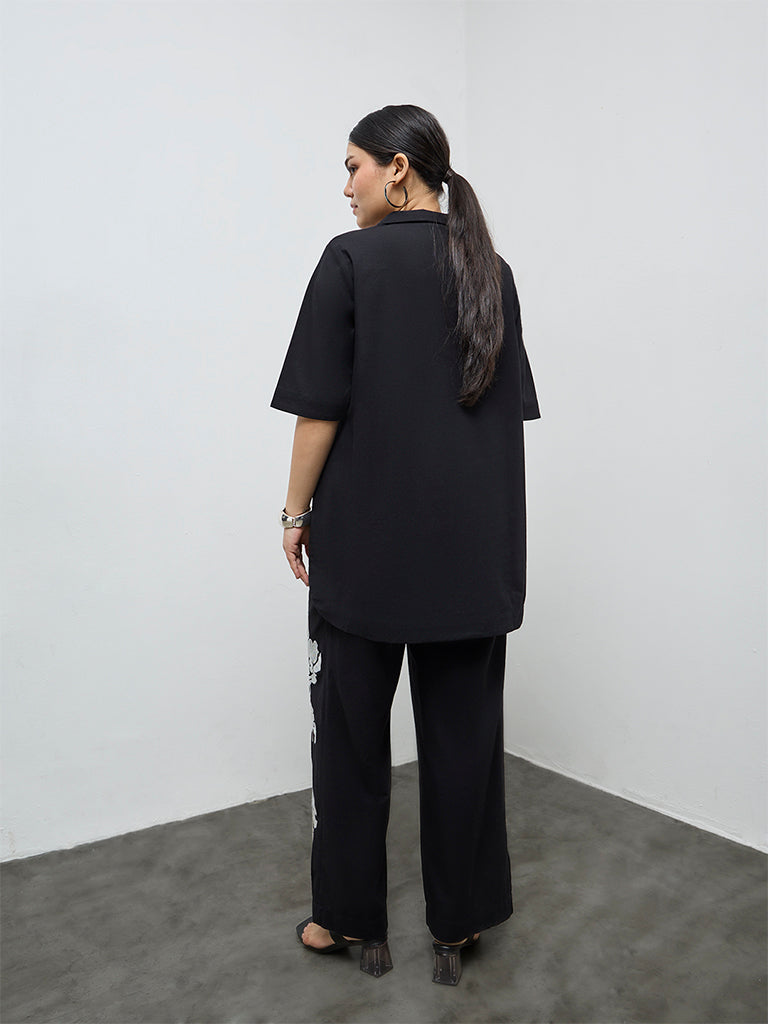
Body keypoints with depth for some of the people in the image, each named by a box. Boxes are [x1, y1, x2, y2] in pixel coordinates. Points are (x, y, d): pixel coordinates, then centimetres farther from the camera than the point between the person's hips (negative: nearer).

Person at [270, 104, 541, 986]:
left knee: (351, 729, 11)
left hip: (366, 536, -4)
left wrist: (297, 512, 0)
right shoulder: (492, 272, 7)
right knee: (464, 729, 12)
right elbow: (510, 409, 9)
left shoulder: (351, 261, -7)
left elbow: (320, 409, -11)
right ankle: (459, 923, 24)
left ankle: (352, 921, 23)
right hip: (475, 541, 5)